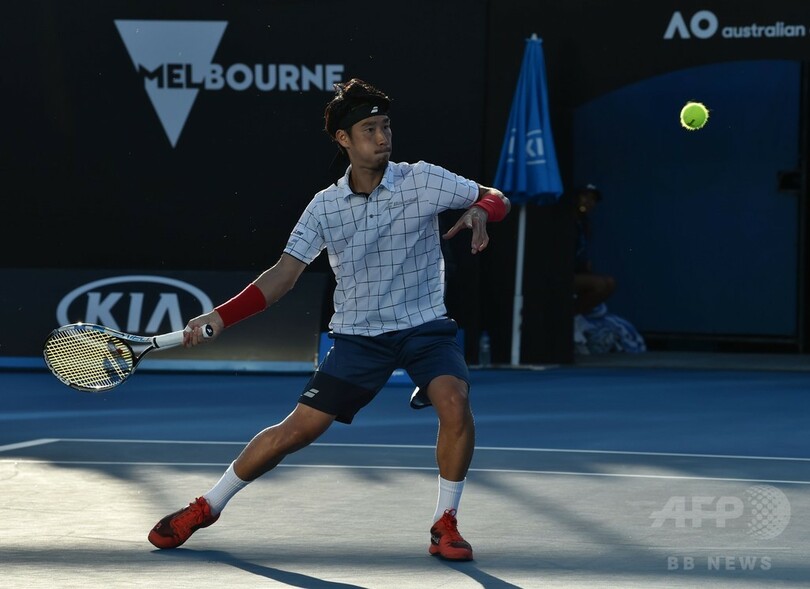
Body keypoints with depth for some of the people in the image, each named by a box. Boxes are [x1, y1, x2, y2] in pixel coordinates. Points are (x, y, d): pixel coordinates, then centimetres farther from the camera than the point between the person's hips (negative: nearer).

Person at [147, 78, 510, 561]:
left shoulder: (423, 181, -7)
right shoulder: (325, 207, -1)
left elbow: (497, 198, -2)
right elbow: (284, 275, -2)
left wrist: (482, 211, -27)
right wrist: (220, 317, -13)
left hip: (425, 326, -1)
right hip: (358, 335, 1)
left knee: (454, 400, -29)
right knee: (297, 430, -4)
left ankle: (445, 524, -12)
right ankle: (206, 507, 15)